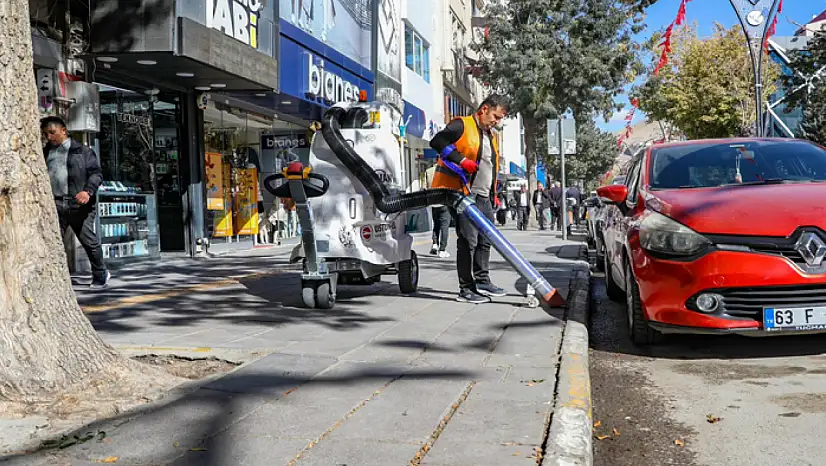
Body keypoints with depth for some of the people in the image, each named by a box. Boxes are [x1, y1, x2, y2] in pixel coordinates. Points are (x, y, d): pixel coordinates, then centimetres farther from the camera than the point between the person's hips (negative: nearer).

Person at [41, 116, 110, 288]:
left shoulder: (82, 150, 4)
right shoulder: (45, 153, 18)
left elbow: (96, 173, -2)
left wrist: (88, 191, -19)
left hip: (79, 205, -4)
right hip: (54, 205, 4)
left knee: (89, 241, 5)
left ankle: (100, 275, 23)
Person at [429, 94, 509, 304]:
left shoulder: (491, 135, 21)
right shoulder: (461, 126, -7)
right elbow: (437, 141, -17)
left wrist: (493, 195, 20)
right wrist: (461, 160, -22)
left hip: (483, 197, 9)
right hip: (462, 193, -9)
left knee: (485, 239, 14)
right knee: (468, 240, -9)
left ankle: (482, 282, 27)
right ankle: (466, 289, -3)